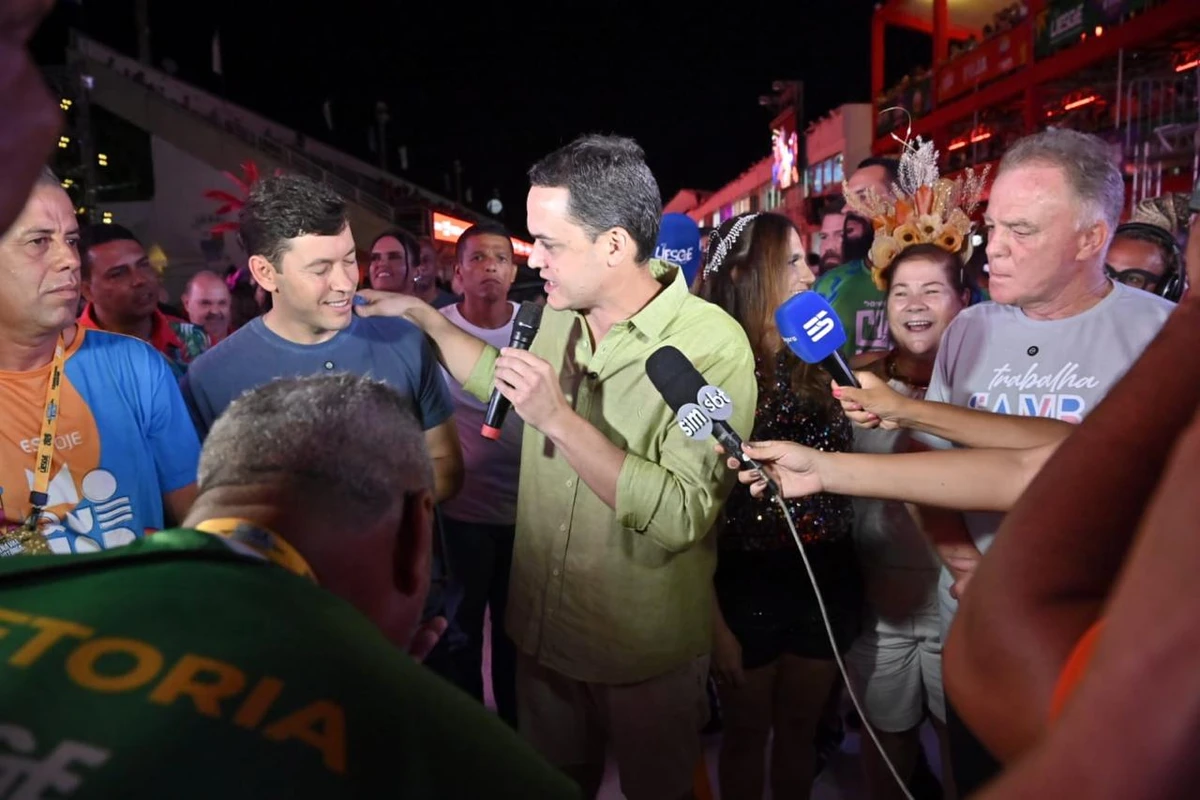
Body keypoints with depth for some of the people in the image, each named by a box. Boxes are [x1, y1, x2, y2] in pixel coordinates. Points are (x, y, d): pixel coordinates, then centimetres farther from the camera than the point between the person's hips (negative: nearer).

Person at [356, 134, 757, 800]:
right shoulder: (558, 320, -2)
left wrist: (559, 419, -32)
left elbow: (680, 517, -31)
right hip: (541, 631, 6)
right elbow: (498, 380, 19)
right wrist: (421, 314, 12)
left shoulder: (711, 346, -24)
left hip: (647, 657, -5)